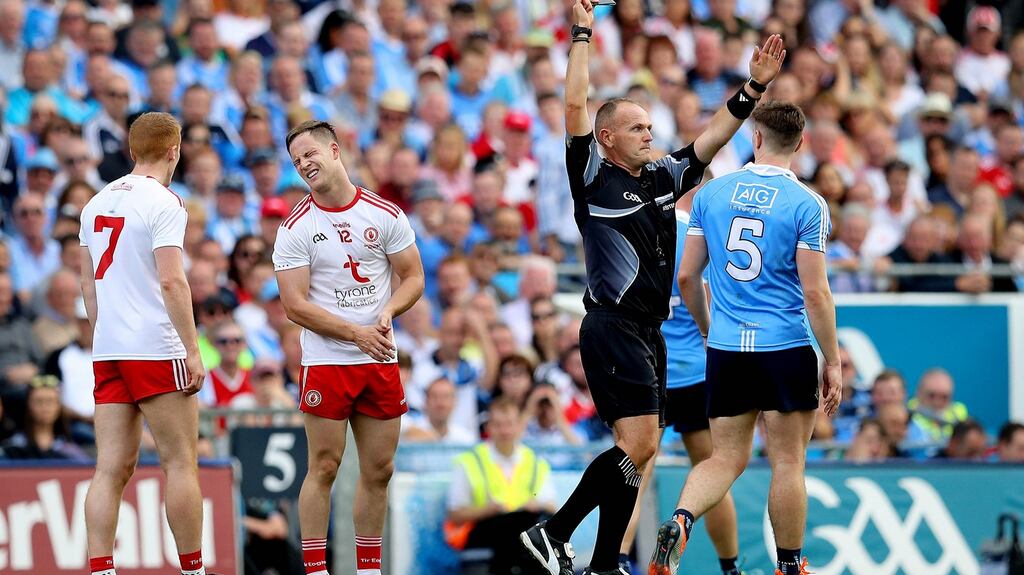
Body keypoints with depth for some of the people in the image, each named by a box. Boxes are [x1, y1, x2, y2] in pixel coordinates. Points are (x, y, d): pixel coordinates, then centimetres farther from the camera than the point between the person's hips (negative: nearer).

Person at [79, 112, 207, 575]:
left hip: (108, 353, 7)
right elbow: (171, 281, -16)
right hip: (156, 350, -7)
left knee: (112, 468, 3)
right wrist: (193, 351, -14)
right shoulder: (162, 203, -8)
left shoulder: (97, 204, 14)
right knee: (181, 463, 0)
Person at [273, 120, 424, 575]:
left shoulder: (385, 215, 4)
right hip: (326, 362, -3)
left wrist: (388, 311, -12)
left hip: (381, 361, 3)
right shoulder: (295, 227, -3)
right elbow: (295, 305, -7)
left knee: (379, 470, 6)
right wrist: (357, 333, -14)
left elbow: (413, 277, 9)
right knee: (324, 468, -6)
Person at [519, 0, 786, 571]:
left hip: (649, 330, 8)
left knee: (641, 451, 7)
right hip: (613, 327, -8)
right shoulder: (594, 180, -6)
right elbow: (576, 106, -15)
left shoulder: (662, 178, 14)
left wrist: (753, 87, 8)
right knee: (638, 444, -17)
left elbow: (715, 135, 18)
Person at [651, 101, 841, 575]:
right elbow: (815, 293, -11)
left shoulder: (711, 193, 4)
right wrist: (833, 363, -3)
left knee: (726, 459, 9)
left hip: (725, 350, 3)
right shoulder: (807, 205, -8)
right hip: (786, 349, -3)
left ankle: (680, 520, -18)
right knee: (788, 463, 7)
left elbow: (686, 277, 7)